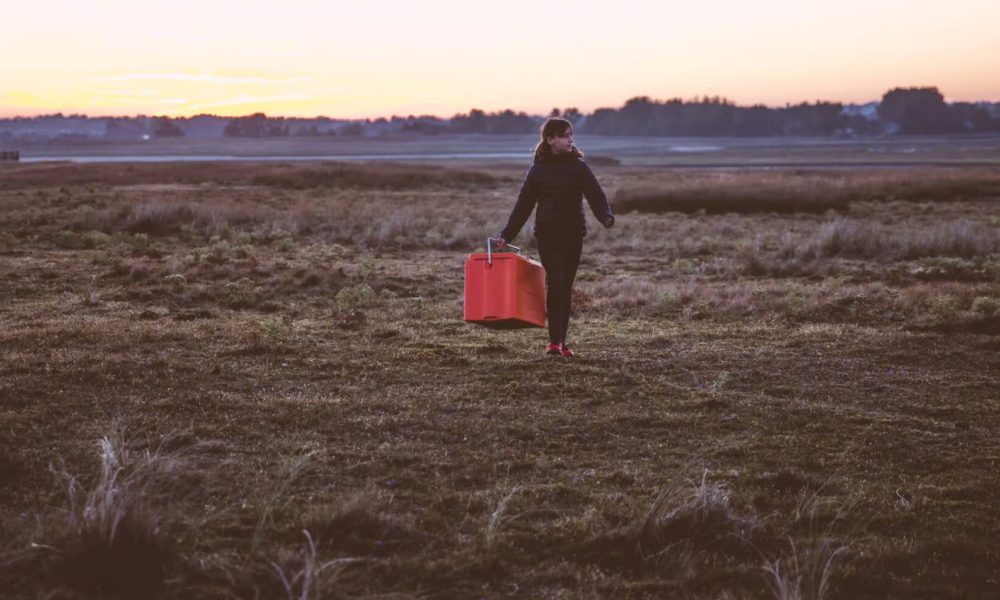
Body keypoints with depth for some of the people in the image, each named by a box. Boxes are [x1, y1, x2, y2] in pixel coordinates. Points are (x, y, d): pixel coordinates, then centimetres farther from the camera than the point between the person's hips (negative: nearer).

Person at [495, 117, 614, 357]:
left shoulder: (579, 167, 2)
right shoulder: (538, 169, 2)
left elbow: (595, 194, -8)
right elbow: (523, 205, 6)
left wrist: (606, 215, -29)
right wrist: (506, 235, 4)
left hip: (573, 235, 2)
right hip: (547, 235, -2)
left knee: (566, 288, 7)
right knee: (555, 281, -16)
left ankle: (560, 342, 15)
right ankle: (554, 340, -13)